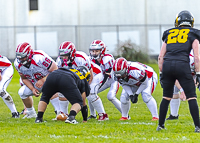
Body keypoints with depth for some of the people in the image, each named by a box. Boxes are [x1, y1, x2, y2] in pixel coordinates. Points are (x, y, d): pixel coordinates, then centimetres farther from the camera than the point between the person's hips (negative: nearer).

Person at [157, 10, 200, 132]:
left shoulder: (169, 34, 20)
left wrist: (161, 73, 21)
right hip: (182, 65, -3)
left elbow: (161, 57, 17)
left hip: (167, 65, 3)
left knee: (166, 96, 17)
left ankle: (160, 125, 20)